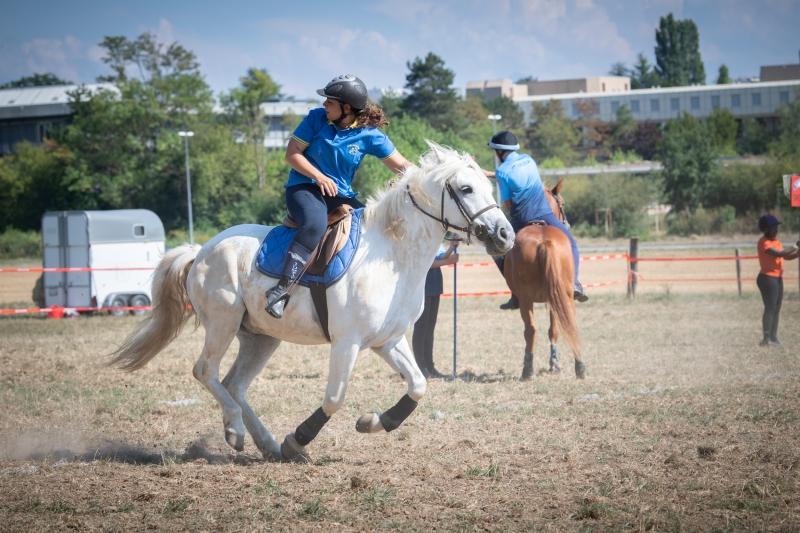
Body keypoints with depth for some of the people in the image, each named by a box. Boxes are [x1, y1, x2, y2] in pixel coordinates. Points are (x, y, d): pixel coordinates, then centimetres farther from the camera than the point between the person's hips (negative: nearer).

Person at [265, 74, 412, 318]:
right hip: (303, 187, -4)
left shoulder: (369, 135, -1)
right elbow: (292, 153, 0)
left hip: (340, 196, 4)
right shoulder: (317, 118, -1)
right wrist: (319, 176, -14)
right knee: (315, 224, -36)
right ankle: (281, 290, -45)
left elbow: (401, 166, 1)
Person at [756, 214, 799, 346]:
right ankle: (766, 338, -10)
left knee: (777, 309, 10)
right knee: (770, 308, -11)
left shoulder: (776, 242, 15)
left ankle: (773, 337, 14)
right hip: (767, 278, -9)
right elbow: (779, 254, -24)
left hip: (778, 278, 9)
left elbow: (787, 257, 18)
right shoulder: (764, 242, -14)